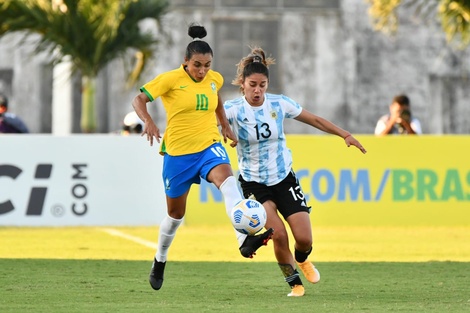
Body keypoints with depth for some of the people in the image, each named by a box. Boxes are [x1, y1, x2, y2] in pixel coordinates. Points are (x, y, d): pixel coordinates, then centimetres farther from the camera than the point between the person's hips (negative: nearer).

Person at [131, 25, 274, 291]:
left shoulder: (215, 79, 3)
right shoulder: (171, 79, -10)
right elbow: (139, 100, -10)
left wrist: (225, 125, 18)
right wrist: (148, 121, -28)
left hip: (209, 145, 2)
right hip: (178, 151, -2)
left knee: (227, 179, -31)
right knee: (176, 213, 11)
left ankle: (245, 240, -49)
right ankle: (160, 261, 38)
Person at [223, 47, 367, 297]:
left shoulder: (279, 104, -8)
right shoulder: (233, 109, -16)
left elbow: (315, 120, 5)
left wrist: (345, 135, 3)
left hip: (284, 178, 2)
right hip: (254, 183, -2)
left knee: (304, 239, -5)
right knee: (279, 234, -20)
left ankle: (301, 260, 33)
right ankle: (294, 283, 4)